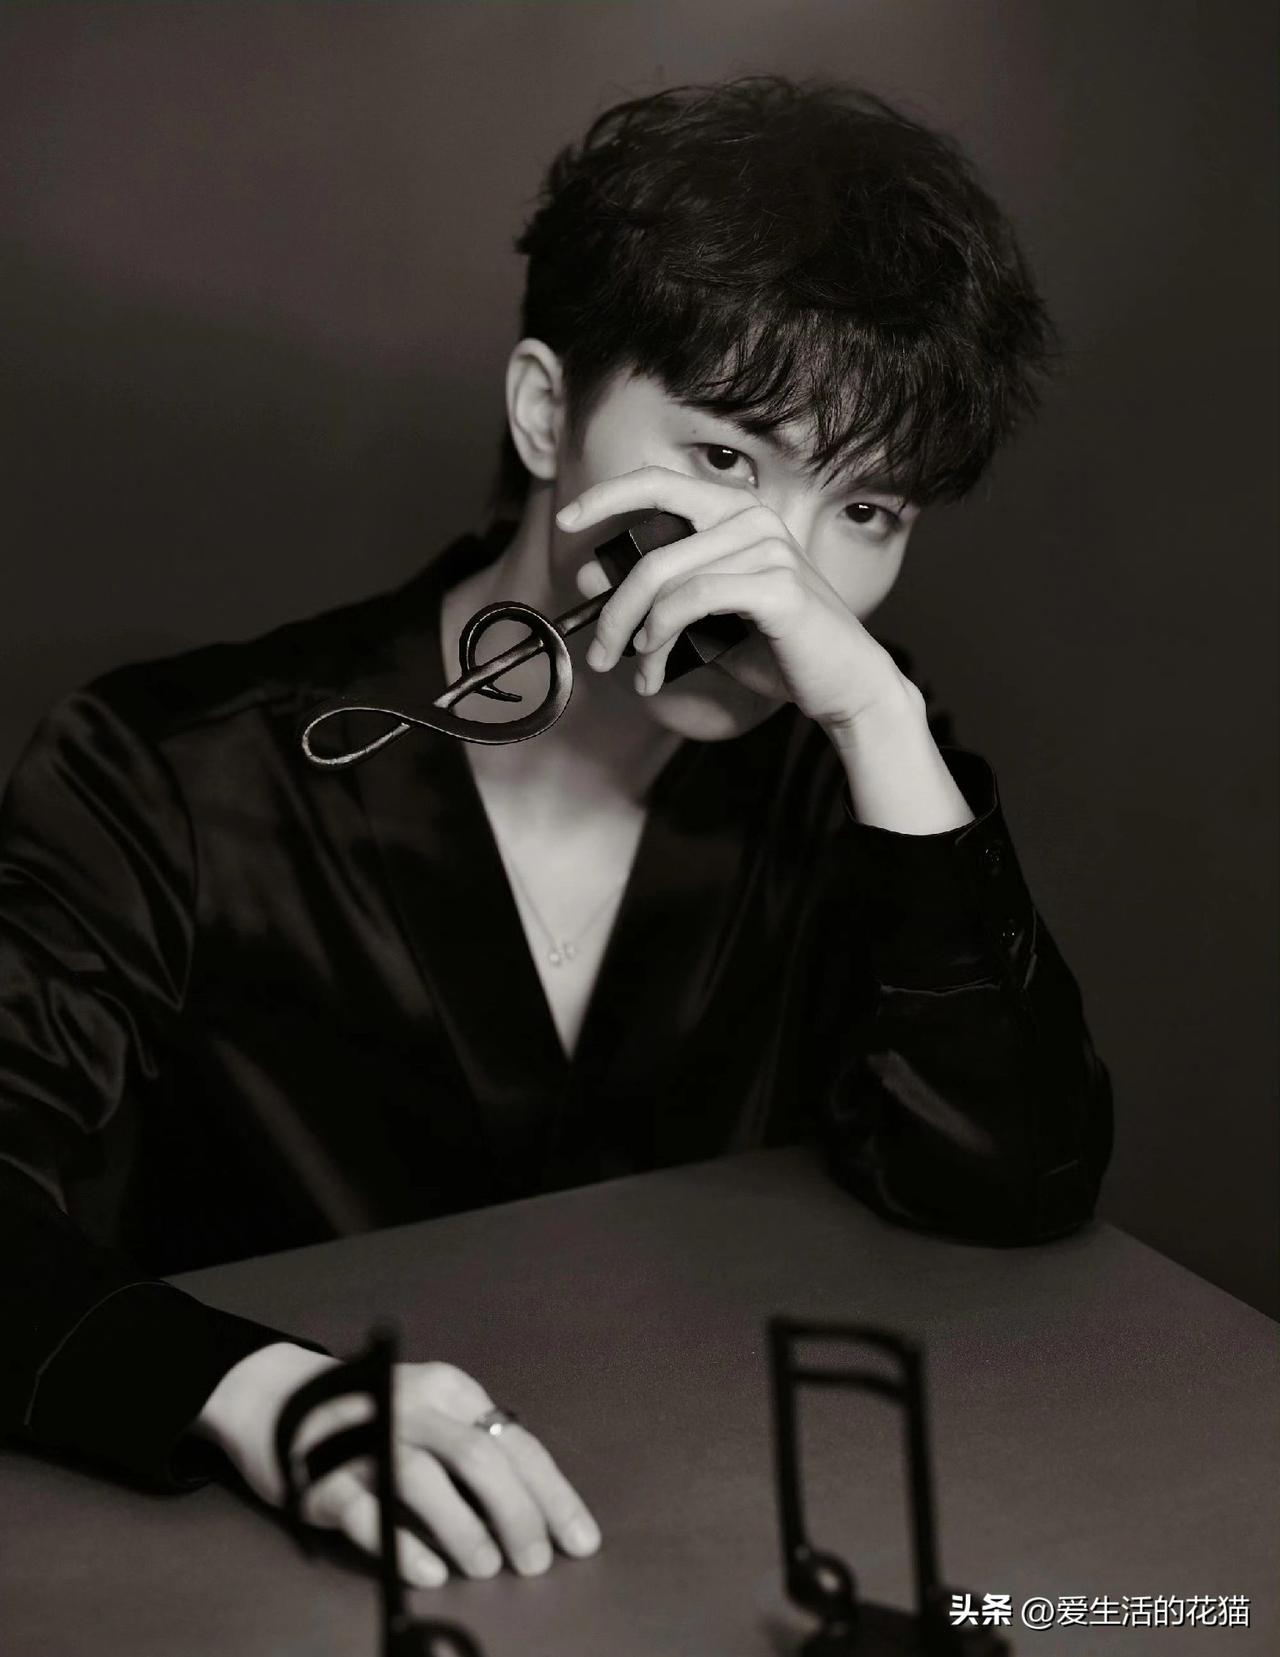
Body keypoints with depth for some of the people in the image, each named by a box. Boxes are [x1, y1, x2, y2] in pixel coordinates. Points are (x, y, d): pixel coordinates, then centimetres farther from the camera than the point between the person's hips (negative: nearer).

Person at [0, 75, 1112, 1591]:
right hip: (281, 1577, -1)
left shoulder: (839, 771, -1)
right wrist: (255, 1390, -35)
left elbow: (1013, 1190, -11)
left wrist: (880, 714, -19)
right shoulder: (179, 784, -11)